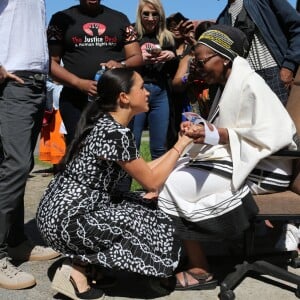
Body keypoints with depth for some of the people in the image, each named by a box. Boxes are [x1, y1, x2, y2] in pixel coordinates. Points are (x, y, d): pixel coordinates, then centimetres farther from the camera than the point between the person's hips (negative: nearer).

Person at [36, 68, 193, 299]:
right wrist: (181, 144, -4)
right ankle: (78, 270, -1)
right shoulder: (115, 133, -20)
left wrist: (180, 143, 11)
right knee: (154, 223, -6)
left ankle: (85, 260, 9)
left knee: (153, 207, 9)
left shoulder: (105, 123, 8)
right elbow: (152, 182, -12)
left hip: (63, 209, 9)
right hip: (67, 220, -9)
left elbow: (142, 171, 12)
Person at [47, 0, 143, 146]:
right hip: (75, 100, -1)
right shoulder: (62, 18, 10)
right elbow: (51, 61, 2)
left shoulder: (120, 18, 16)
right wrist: (78, 83, -15)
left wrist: (122, 65, -11)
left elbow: (137, 57, 13)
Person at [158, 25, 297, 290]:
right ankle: (183, 254, 4)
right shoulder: (228, 84, 14)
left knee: (173, 186, -17)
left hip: (263, 168, -10)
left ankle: (199, 270, -6)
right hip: (236, 159, 10)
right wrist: (202, 130, -3)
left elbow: (267, 138, -23)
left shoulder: (249, 84, -15)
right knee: (170, 172, 2)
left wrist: (215, 135, -28)